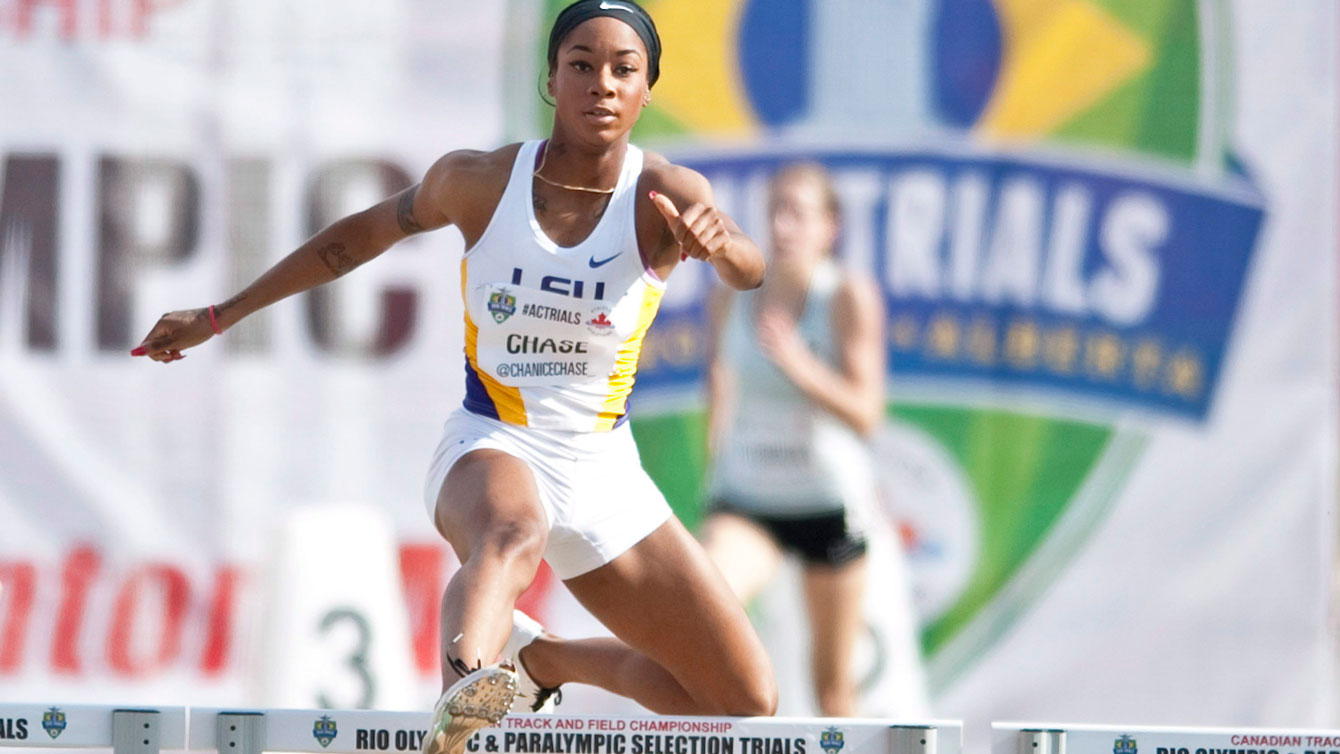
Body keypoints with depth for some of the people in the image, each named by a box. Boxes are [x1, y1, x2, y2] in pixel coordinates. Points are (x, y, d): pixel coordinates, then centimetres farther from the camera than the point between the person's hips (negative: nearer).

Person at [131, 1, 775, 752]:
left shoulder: (664, 195, -10)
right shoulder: (479, 182, -6)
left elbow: (750, 269, -32)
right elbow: (357, 238, 11)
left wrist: (722, 244, -57)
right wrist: (216, 318, 15)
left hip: (604, 475, 3)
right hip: (490, 448, -3)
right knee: (512, 535, -41)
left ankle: (538, 655, 23)